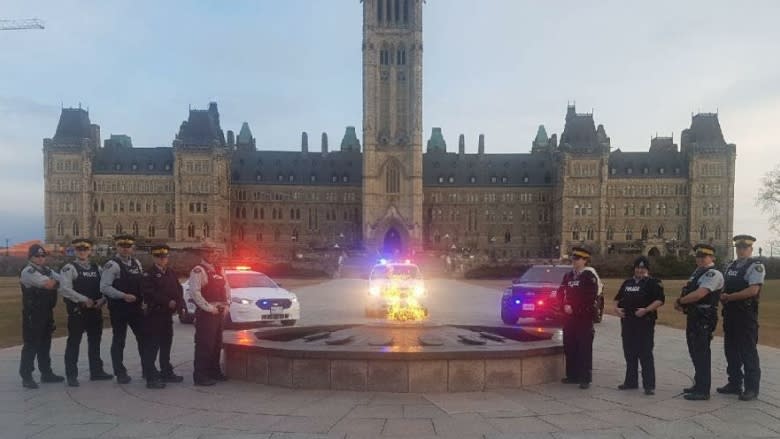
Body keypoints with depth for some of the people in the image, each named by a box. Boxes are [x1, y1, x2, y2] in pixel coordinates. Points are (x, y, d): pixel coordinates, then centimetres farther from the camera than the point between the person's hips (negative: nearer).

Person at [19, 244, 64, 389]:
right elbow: (49, 284, -23)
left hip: (47, 312, 8)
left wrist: (52, 282, -12)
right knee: (31, 345, -3)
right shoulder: (28, 272, -13)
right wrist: (54, 282, -5)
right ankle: (26, 377, 5)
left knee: (45, 344, 15)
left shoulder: (47, 270, 14)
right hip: (33, 314, -8)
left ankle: (46, 373, 24)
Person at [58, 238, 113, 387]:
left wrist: (102, 300, -7)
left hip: (95, 310, 6)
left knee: (95, 341, 14)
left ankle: (96, 371, 26)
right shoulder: (69, 268, -7)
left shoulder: (97, 268, 11)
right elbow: (64, 289, -18)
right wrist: (84, 299, -21)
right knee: (74, 343, 0)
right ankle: (72, 375, 9)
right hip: (77, 311, -6)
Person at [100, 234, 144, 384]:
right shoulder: (112, 265, -11)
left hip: (136, 307, 6)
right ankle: (120, 373, 15)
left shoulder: (137, 263, 10)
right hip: (119, 308, -6)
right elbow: (104, 287, -18)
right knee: (119, 341, 5)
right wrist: (123, 296, -22)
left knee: (143, 337, 10)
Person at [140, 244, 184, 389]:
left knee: (166, 345, 16)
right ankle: (151, 378, -2)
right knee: (151, 347, -6)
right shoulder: (149, 274, -7)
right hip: (154, 315, -7)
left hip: (167, 315, 7)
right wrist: (168, 302, -21)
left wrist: (179, 304, -5)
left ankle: (167, 373, 27)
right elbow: (149, 293, -19)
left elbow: (178, 289, 13)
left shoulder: (171, 273, 14)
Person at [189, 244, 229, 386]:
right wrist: (209, 308, -18)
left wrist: (225, 306, 8)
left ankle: (214, 371, 28)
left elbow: (225, 288, 20)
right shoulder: (198, 271, -11)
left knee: (217, 344, 16)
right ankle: (200, 376, 1)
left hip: (219, 312, 8)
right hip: (206, 313, -8)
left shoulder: (218, 270, 14)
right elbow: (195, 292, -20)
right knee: (204, 345, -6)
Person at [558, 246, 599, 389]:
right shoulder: (568, 276, 13)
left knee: (584, 348, -3)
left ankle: (585, 378, 3)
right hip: (569, 317, 6)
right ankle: (572, 375, 19)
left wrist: (574, 309, -13)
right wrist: (565, 306, -4)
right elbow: (561, 293, 14)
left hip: (584, 318, -6)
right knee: (569, 347, 9)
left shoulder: (589, 277, -6)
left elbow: (590, 297, -14)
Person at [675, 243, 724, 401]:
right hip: (693, 317, 9)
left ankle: (703, 391, 4)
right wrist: (682, 303, -1)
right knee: (695, 352, 18)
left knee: (701, 354, -4)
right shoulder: (697, 271, 15)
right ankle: (699, 384, 31)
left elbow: (699, 294, -25)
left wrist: (680, 301, -12)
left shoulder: (713, 274, -14)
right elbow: (689, 291, 19)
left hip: (704, 319, -9)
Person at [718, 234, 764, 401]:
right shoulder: (731, 266, 15)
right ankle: (734, 384, 24)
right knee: (731, 350, 13)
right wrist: (722, 297, -1)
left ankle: (751, 389, 7)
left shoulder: (756, 266, -9)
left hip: (746, 315, -8)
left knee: (748, 352, -2)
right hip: (730, 313, 8)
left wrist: (729, 297, -17)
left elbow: (753, 290, -19)